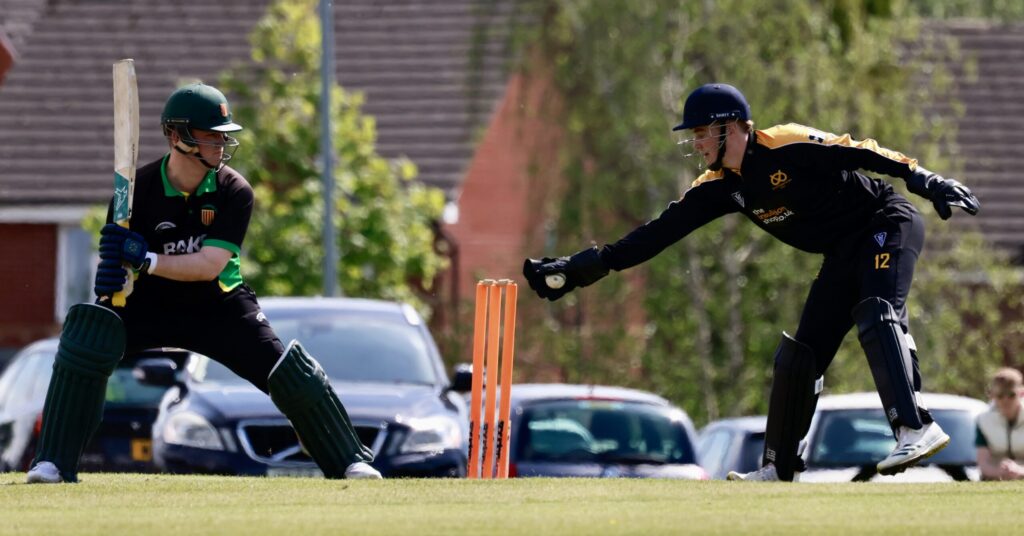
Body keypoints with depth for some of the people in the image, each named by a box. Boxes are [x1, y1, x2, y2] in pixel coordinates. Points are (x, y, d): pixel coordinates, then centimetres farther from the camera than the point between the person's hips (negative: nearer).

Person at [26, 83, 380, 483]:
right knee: (86, 343, -26)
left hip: (217, 306, 1)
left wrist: (147, 261, -37)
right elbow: (115, 266, -14)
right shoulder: (138, 189, -14)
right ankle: (54, 464, -21)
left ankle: (350, 461, 11)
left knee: (293, 375, -9)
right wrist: (114, 277, -40)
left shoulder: (233, 192, -14)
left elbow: (209, 266, -24)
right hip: (149, 304, -1)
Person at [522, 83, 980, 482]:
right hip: (843, 257, 8)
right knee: (798, 355, 6)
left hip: (887, 222, -8)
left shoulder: (786, 148, -20)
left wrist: (927, 182, -29)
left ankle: (915, 427, -41)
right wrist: (582, 267, -3)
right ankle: (779, 468, 14)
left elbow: (859, 153, -22)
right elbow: (660, 232, 1)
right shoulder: (721, 186, 1)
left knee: (877, 314, -30)